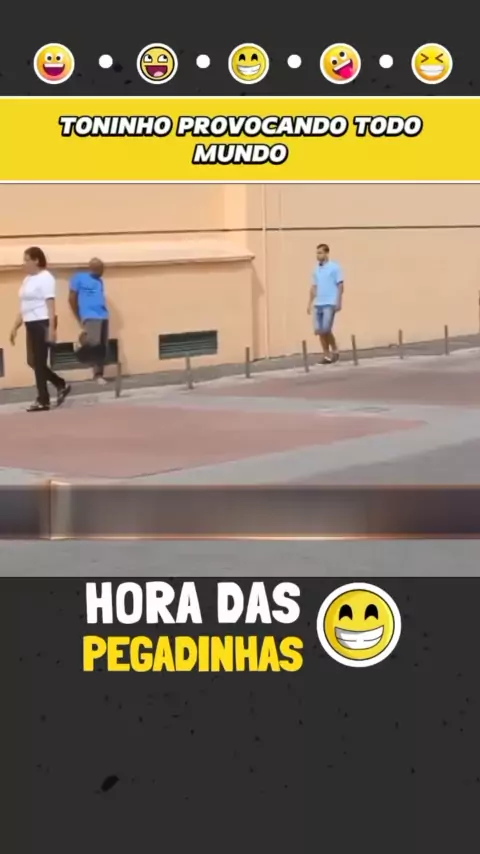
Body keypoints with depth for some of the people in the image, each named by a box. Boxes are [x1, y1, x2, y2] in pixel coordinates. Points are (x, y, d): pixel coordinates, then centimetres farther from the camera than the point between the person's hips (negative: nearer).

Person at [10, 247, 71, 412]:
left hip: (42, 324, -9)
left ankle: (43, 400, 3)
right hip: (31, 324, 9)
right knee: (34, 362, 9)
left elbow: (50, 305, -16)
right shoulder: (28, 279, 16)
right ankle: (62, 385, 22)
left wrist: (51, 328, -22)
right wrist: (15, 327, 16)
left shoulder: (45, 278, -10)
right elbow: (24, 307, 19)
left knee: (39, 362, -5)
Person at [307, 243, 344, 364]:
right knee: (319, 331, 2)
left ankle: (334, 351, 9)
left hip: (330, 304, -6)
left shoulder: (334, 267, -4)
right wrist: (310, 303, 15)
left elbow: (340, 285, -6)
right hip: (318, 304, 6)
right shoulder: (316, 269, 14)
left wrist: (339, 302, -13)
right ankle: (326, 355, 11)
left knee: (326, 329, -12)